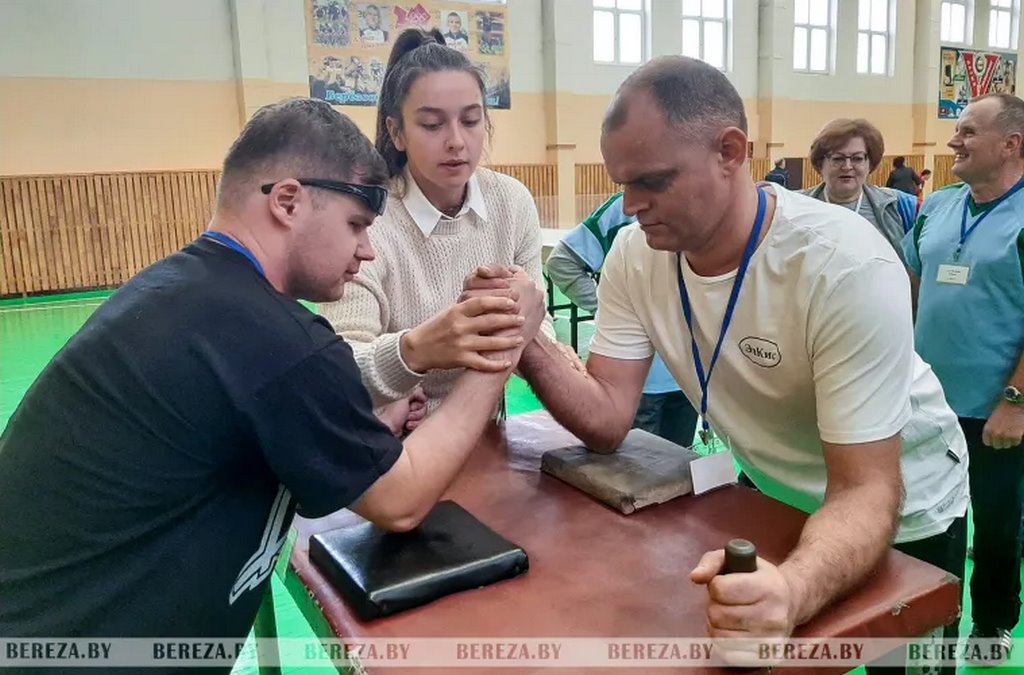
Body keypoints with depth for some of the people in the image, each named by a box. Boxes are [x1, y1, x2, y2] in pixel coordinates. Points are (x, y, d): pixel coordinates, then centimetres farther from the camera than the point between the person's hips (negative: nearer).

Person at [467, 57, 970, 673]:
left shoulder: (848, 268, -32)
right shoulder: (635, 253, -16)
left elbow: (866, 494, -33)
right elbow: (607, 423, -17)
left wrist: (794, 591, -53)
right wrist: (526, 345, -34)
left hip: (899, 518, -3)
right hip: (771, 498, 4)